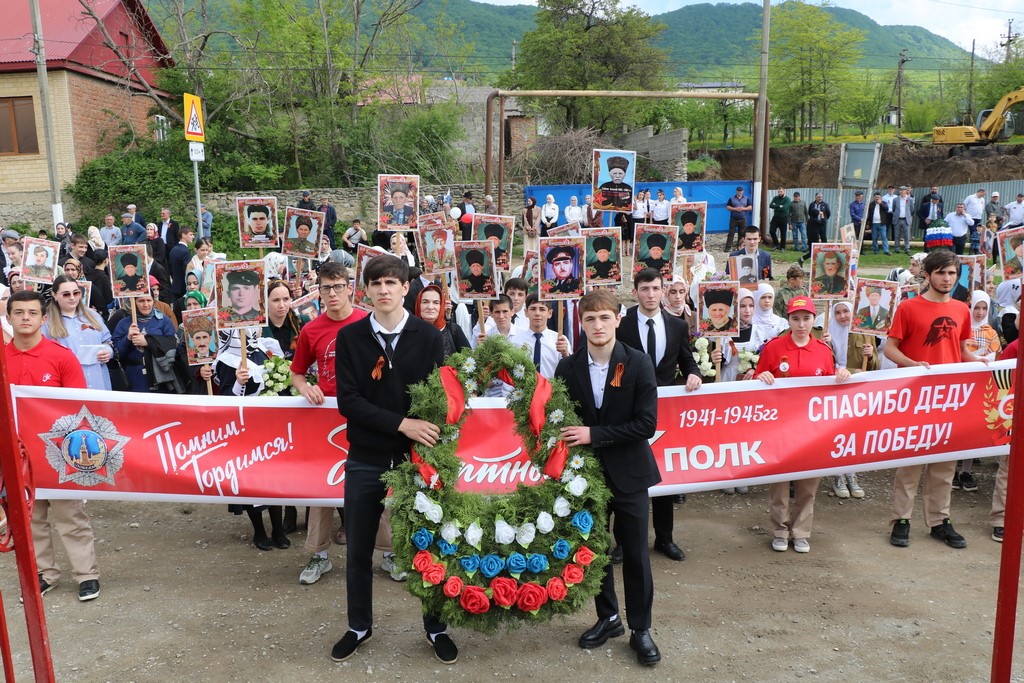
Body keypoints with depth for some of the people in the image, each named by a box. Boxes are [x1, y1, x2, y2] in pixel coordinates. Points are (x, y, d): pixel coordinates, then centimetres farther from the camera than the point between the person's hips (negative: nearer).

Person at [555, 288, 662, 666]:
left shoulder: (638, 363, -11)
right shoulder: (568, 367, -4)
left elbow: (646, 423, -15)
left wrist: (595, 435, -20)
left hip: (628, 473, -2)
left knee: (635, 554, 6)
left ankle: (640, 628, 23)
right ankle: (607, 617, 33)